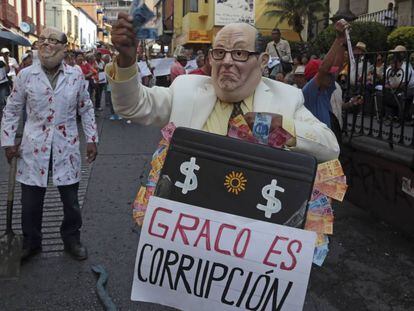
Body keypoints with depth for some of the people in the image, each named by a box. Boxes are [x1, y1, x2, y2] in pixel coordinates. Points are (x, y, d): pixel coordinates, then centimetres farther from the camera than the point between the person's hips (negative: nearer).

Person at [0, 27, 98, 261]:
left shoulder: (76, 75, 0)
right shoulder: (26, 75, -2)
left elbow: (86, 109, 8)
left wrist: (92, 139, 3)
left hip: (67, 148, 0)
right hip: (34, 148, 0)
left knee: (71, 200, 9)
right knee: (31, 202, 8)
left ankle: (72, 239, 31)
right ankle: (31, 243, 30)